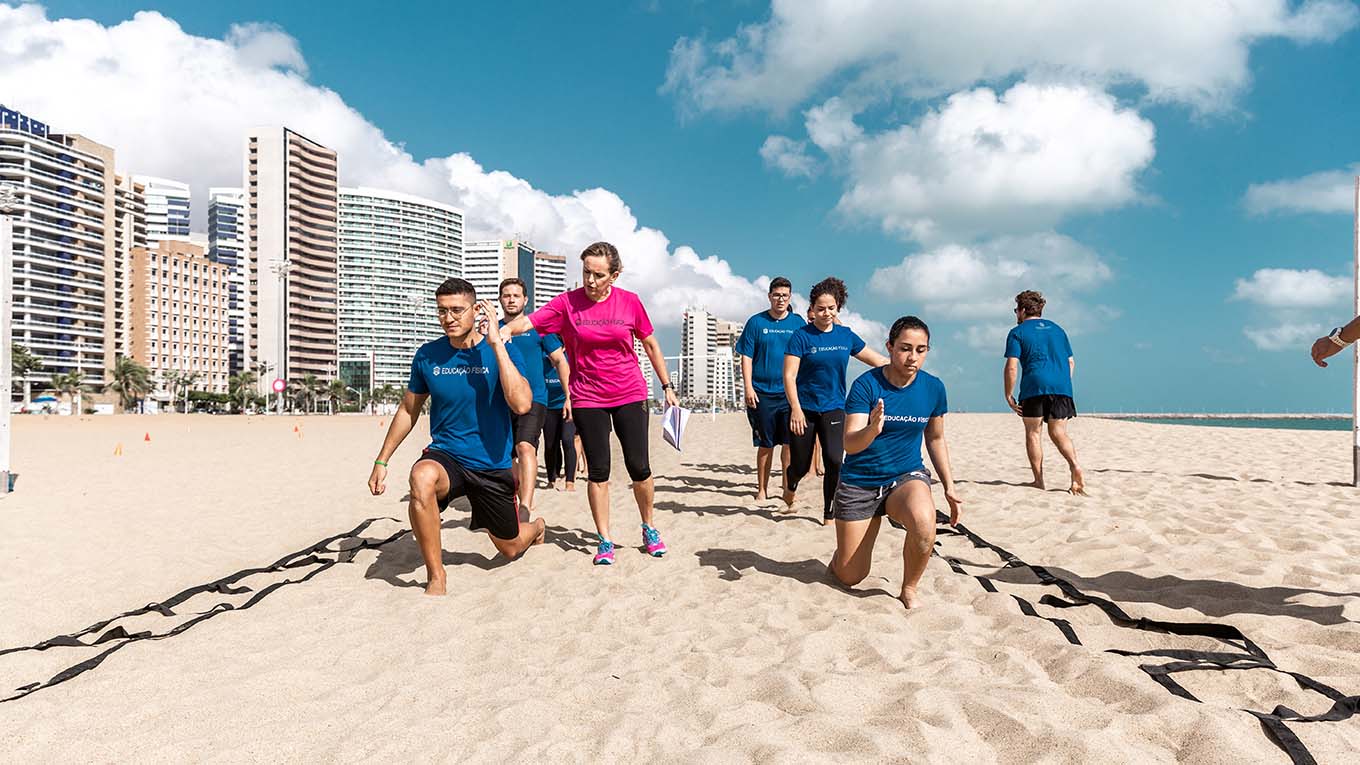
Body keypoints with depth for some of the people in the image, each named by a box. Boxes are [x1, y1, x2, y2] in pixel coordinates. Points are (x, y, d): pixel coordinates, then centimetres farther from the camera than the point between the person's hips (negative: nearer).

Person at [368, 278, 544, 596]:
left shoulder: (502, 351, -11)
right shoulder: (428, 355, -4)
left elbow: (522, 405, -28)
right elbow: (408, 410, 11)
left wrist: (496, 344, -27)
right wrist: (381, 461, 9)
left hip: (493, 465, -1)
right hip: (445, 455, 1)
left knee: (510, 549, 14)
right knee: (422, 477, -37)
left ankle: (536, 526, 55)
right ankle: (436, 577, -20)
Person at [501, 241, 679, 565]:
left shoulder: (630, 302, -2)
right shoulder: (567, 302, -5)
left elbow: (651, 345, 8)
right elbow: (527, 322, -17)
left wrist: (667, 386, 11)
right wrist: (503, 330, -38)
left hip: (630, 394, 0)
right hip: (588, 398, 0)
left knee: (639, 466, 0)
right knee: (598, 470, 3)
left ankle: (649, 529, 23)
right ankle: (605, 541, 16)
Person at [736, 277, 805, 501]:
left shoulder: (798, 323, 6)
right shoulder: (756, 322, 2)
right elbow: (746, 357, 1)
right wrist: (748, 388, -7)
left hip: (790, 392, 1)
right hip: (762, 394, -1)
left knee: (790, 442, -1)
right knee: (765, 445, 7)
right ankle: (762, 489, 19)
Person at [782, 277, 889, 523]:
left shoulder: (846, 335, 5)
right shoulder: (802, 336, -7)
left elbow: (878, 360, 14)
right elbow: (789, 376, -10)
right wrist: (796, 409, -18)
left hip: (834, 409, 3)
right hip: (804, 409, -3)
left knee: (835, 461, -10)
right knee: (801, 464, 5)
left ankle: (829, 515, 7)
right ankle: (790, 486, 42)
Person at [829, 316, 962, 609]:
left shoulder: (933, 388, -4)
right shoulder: (866, 384, -16)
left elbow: (936, 439, 12)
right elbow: (849, 444, -22)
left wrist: (949, 487, 9)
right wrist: (872, 430, -43)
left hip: (907, 477, 2)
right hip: (859, 483, -2)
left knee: (924, 524, -35)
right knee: (850, 578, 4)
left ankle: (909, 590, -6)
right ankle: (841, 555, 42)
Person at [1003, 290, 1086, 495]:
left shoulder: (1017, 332, 5)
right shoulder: (1057, 329, 22)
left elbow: (1012, 367, -5)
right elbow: (1071, 362, 19)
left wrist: (1008, 395, -1)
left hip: (1034, 386, -4)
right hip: (1062, 386, 4)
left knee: (1033, 433, 4)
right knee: (1059, 432, 9)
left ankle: (1039, 481, 3)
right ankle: (1075, 465, -16)